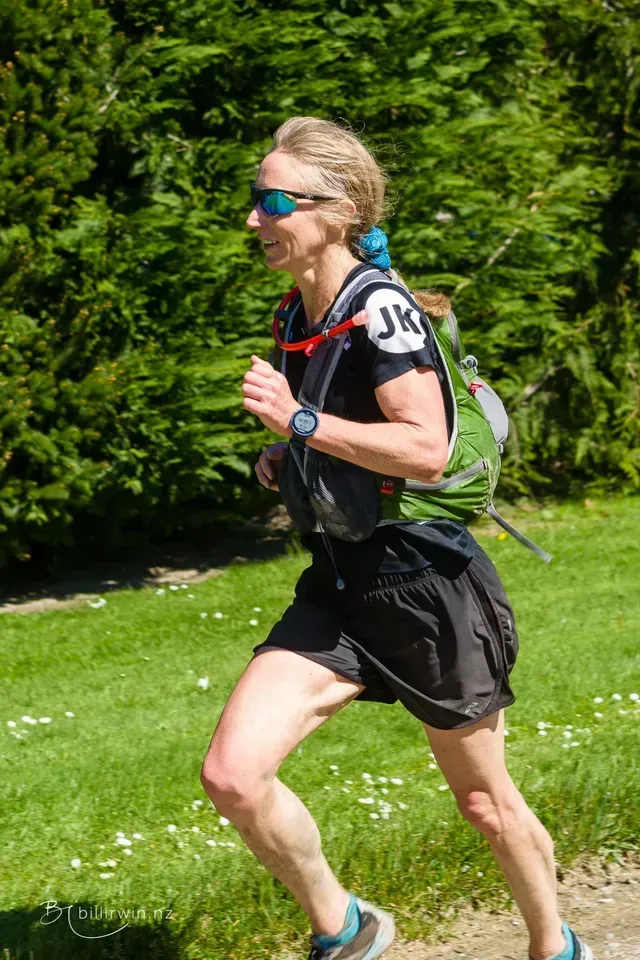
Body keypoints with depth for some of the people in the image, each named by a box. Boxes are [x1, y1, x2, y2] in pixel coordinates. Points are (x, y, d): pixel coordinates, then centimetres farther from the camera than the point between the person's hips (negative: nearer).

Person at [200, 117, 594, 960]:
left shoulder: (381, 309, -17)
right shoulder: (299, 318, 8)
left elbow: (426, 448, -26)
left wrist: (297, 422, -26)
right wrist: (285, 457, 6)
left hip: (427, 586, -7)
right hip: (339, 588, 7)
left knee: (483, 801, 11)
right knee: (231, 775, -11)